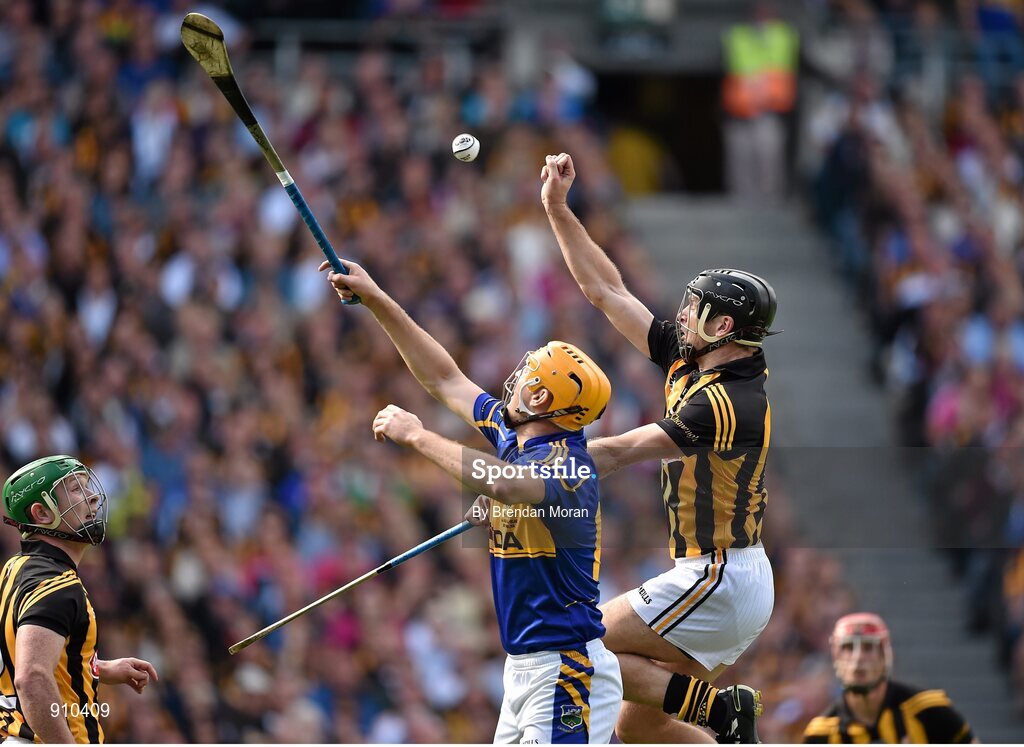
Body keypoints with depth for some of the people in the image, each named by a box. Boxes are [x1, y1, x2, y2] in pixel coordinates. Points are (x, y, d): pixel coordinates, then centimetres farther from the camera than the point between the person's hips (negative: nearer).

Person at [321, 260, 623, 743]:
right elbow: (445, 379, 20)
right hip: (523, 666, 10)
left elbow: (503, 484, -39)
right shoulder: (512, 436, 10)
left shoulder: (565, 464, -18)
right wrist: (376, 300, 19)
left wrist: (416, 435, -27)